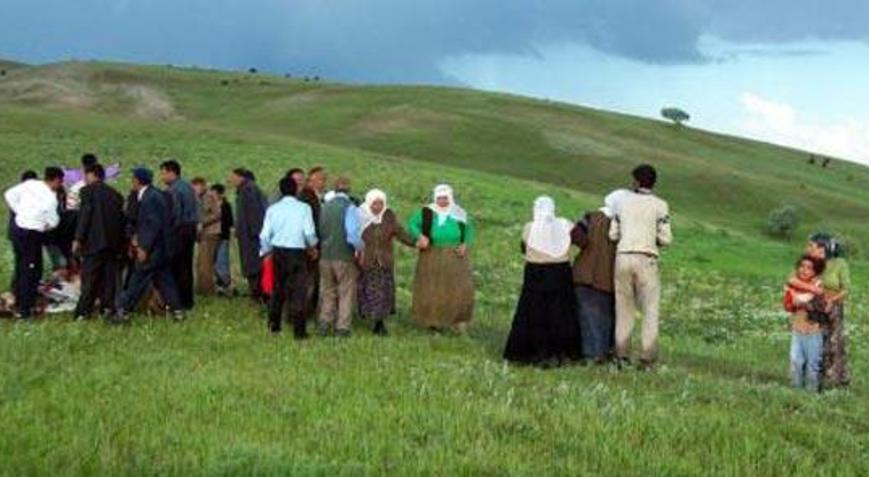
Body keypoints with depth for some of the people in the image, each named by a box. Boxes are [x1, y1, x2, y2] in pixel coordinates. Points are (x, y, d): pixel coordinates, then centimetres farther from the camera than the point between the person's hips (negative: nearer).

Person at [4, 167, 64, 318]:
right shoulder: (51, 198, -18)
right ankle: (25, 309, 7)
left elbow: (9, 195, 3)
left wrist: (19, 212, 11)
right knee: (31, 272, 4)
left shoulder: (29, 184, -1)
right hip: (32, 235, -7)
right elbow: (53, 222, -10)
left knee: (20, 269, 21)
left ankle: (19, 304, 34)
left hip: (17, 230, 7)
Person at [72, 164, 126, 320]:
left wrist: (78, 239, -8)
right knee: (109, 277, 7)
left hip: (95, 241, -5)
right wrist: (121, 243, 17)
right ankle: (108, 308, 5)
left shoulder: (87, 191, -1)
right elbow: (121, 217, 13)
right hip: (114, 241, 5)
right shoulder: (115, 194, 14)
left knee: (90, 279, -2)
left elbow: (84, 215, -10)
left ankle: (83, 312, -3)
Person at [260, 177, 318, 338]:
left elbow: (265, 235, 3)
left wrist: (266, 252, 20)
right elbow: (309, 233, -8)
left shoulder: (273, 209, 3)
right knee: (298, 291, -1)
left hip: (278, 252, 3)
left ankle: (273, 324, 24)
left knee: (278, 288, 17)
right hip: (297, 252, -3)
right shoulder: (303, 208, -6)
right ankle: (299, 331, -2)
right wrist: (311, 246, 13)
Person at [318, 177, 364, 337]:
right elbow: (353, 235, -20)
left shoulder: (325, 207, 4)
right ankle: (342, 328, 6)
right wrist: (360, 248, -3)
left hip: (325, 256, 5)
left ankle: (325, 325, 16)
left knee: (327, 292, 17)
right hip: (345, 257, -5)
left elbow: (319, 231, 7)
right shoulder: (349, 208, -13)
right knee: (346, 293, 7)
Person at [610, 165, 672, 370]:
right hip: (646, 259, -3)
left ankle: (621, 355, 9)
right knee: (650, 310, 5)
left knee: (623, 308, 10)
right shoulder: (659, 205, 1)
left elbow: (613, 235, 8)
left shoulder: (624, 202, 10)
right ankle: (647, 358, 0)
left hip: (623, 257, 3)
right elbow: (665, 239, -4)